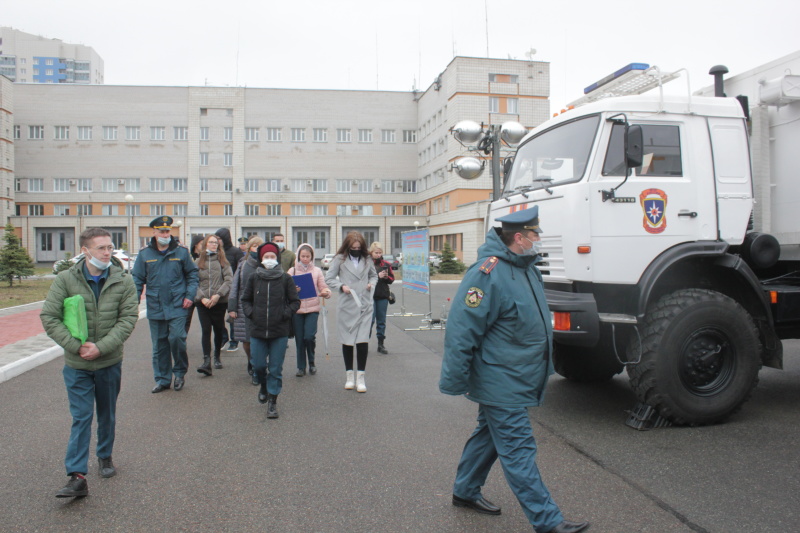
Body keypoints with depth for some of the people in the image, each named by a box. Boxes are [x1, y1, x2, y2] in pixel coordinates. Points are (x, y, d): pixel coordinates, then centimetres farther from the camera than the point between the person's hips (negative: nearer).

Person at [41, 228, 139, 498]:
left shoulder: (124, 281, -8)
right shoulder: (65, 280, -8)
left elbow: (128, 319, -10)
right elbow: (49, 317, -9)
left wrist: (101, 347, -20)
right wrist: (76, 346, -18)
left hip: (110, 363, 1)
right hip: (76, 365, -1)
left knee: (107, 415, 17)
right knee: (81, 418, -1)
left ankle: (105, 457, 38)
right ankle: (77, 477, 2)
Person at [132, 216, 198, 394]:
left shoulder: (181, 252, 2)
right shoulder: (145, 254, 4)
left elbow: (192, 274, 8)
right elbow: (138, 279, 7)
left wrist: (190, 295, -2)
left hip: (177, 307, -2)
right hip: (155, 308, 2)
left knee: (176, 338, -13)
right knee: (159, 345, 9)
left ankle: (180, 372, 11)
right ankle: (162, 379, 22)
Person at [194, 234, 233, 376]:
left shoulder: (222, 261, 4)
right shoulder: (198, 262, 6)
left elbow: (229, 280, -4)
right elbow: (194, 282, 1)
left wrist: (218, 295, -14)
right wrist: (202, 298, -12)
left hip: (220, 302, 0)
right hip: (202, 303, 0)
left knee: (218, 330, 9)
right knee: (206, 330, -8)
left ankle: (217, 357, 26)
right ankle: (207, 361, -11)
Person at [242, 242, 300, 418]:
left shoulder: (285, 278, 0)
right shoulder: (254, 278, 4)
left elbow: (295, 302, 4)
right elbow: (245, 299, 15)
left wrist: (285, 314, -8)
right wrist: (251, 313, 0)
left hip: (280, 331, -1)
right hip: (257, 330, 2)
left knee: (276, 369, 3)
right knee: (258, 365, 6)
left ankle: (272, 401, 14)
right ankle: (263, 385, 37)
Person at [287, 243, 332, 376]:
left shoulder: (317, 271, 6)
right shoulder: (292, 271, 6)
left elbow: (323, 287, 4)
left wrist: (326, 292, -18)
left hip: (313, 308, -1)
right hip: (296, 309, 1)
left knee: (309, 336, -12)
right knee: (299, 339, 4)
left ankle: (311, 363, 13)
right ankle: (301, 367, 18)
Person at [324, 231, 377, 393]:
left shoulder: (367, 260, 8)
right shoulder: (340, 259, 0)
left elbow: (374, 275, 24)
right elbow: (328, 279, 2)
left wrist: (372, 283, 2)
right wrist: (341, 286, -14)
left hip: (364, 306, 1)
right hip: (346, 307, -1)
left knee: (363, 341, -6)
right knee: (347, 341, 9)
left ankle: (361, 376, 4)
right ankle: (349, 374, 24)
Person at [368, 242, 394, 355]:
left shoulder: (386, 264, 9)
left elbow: (392, 279, 13)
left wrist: (386, 277, -7)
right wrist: (378, 276, -19)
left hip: (383, 296, 4)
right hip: (370, 296, -4)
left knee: (381, 321, 8)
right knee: (370, 319, -7)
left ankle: (381, 344, 16)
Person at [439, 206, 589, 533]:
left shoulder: (525, 267, 8)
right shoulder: (488, 273, -23)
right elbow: (461, 329, -24)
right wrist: (455, 381, -20)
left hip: (515, 380, 10)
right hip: (500, 383, -10)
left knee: (489, 436, 22)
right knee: (518, 451, -1)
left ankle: (465, 491, 39)